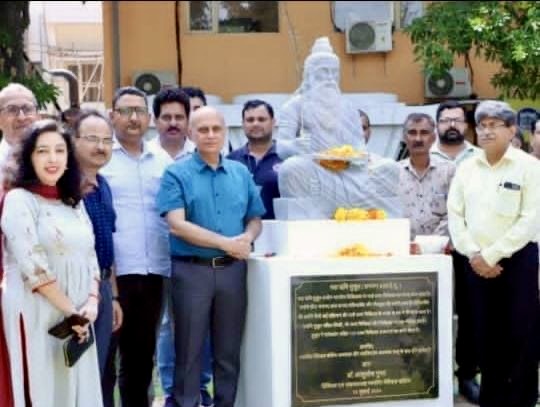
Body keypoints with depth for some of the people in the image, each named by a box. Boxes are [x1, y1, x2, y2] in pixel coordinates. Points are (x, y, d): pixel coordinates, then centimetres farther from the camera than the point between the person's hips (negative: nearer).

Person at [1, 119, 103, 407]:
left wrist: (91, 302, -5)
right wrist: (69, 310, -13)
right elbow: (33, 265, -14)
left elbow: (89, 256, 12)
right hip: (36, 314, -6)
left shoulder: (74, 202, 14)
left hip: (77, 316, 6)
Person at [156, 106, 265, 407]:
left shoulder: (241, 173, 10)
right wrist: (225, 242, -18)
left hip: (232, 269, 4)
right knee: (190, 350, 4)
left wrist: (247, 237, -11)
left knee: (229, 349, 11)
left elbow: (255, 219, 13)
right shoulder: (177, 174, -4)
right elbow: (177, 225, -13)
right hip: (192, 270, -4)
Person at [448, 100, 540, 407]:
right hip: (477, 264, 4)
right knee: (486, 334, 9)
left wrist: (491, 255, -14)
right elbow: (455, 214, 6)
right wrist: (474, 254, -8)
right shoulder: (467, 168, 9)